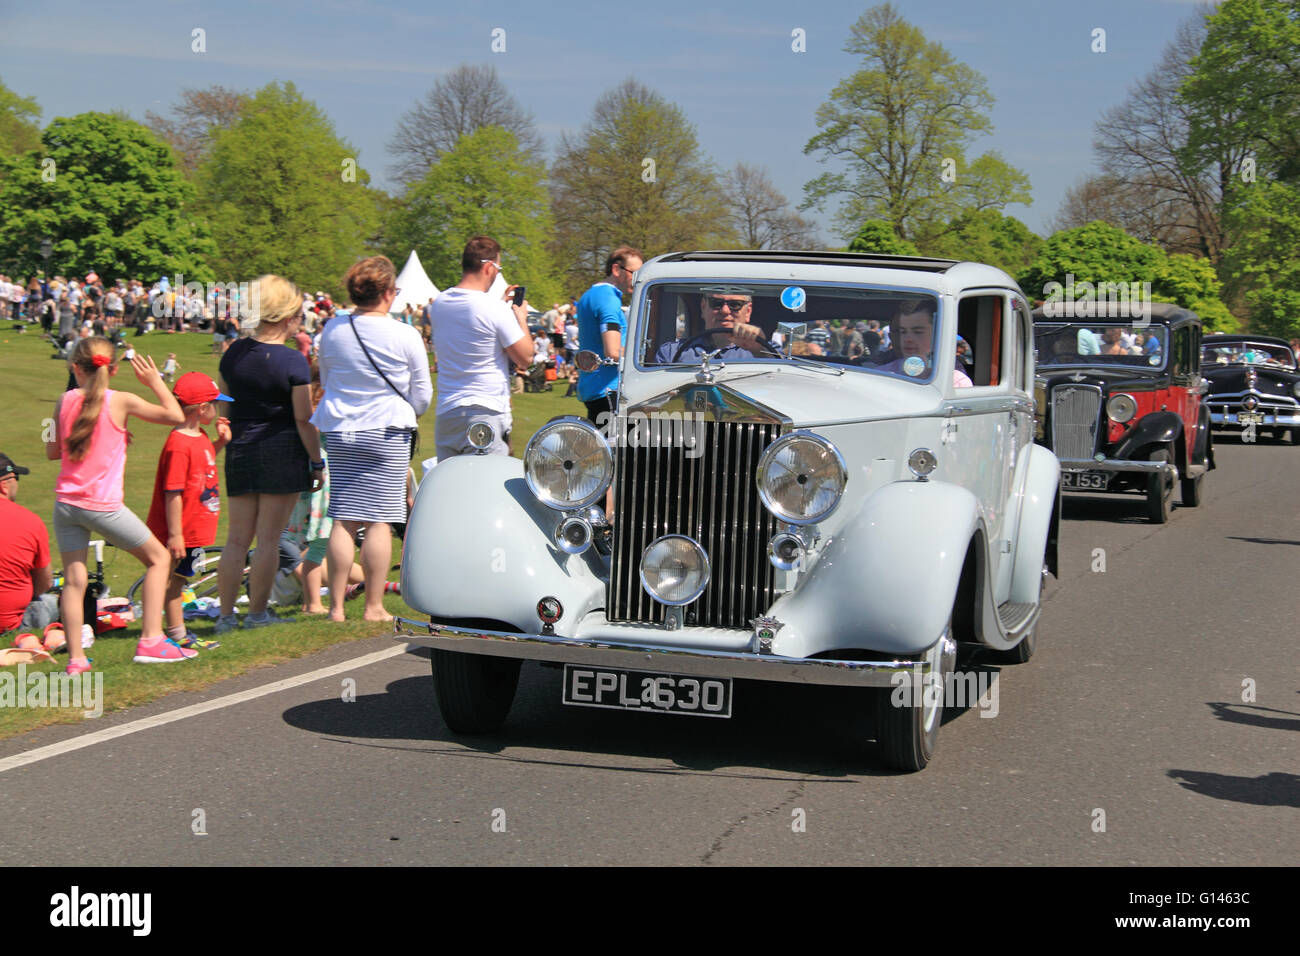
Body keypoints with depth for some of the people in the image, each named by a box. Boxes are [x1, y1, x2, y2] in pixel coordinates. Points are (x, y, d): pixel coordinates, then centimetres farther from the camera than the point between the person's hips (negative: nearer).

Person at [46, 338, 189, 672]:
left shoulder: (65, 401, 4)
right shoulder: (122, 402, -8)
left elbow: (52, 451, 12)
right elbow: (176, 416, -2)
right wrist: (155, 382, 9)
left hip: (66, 503, 4)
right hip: (103, 506, -4)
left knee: (74, 580, 5)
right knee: (158, 558, 12)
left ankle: (75, 658, -1)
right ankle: (150, 641, 6)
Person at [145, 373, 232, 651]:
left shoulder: (200, 437, 8)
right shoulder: (178, 445, -21)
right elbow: (173, 494, -22)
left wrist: (221, 441, 16)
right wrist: (175, 534, -23)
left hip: (197, 530, 9)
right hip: (183, 532, -9)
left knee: (178, 579, 16)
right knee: (174, 580, 2)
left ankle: (180, 634, 23)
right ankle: (177, 634, 8)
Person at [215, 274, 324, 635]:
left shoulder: (234, 353, 5)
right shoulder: (293, 361, -12)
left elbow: (222, 406, 13)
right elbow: (304, 419, -11)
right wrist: (317, 462, -2)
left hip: (240, 451, 5)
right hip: (282, 452, -5)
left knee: (237, 539, 10)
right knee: (268, 539, 2)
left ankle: (226, 615, 11)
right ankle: (257, 613, 6)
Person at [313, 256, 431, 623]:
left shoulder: (331, 331, 4)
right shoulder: (405, 336, -7)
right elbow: (422, 396, 2)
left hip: (338, 433, 4)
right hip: (386, 435, -4)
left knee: (342, 522, 6)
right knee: (379, 523, 0)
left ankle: (336, 607, 8)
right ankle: (373, 607, 3)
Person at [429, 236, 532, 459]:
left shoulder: (439, 303, 7)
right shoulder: (495, 308, -14)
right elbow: (525, 358, -7)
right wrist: (521, 319, 7)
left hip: (445, 412, 6)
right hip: (487, 414, -6)